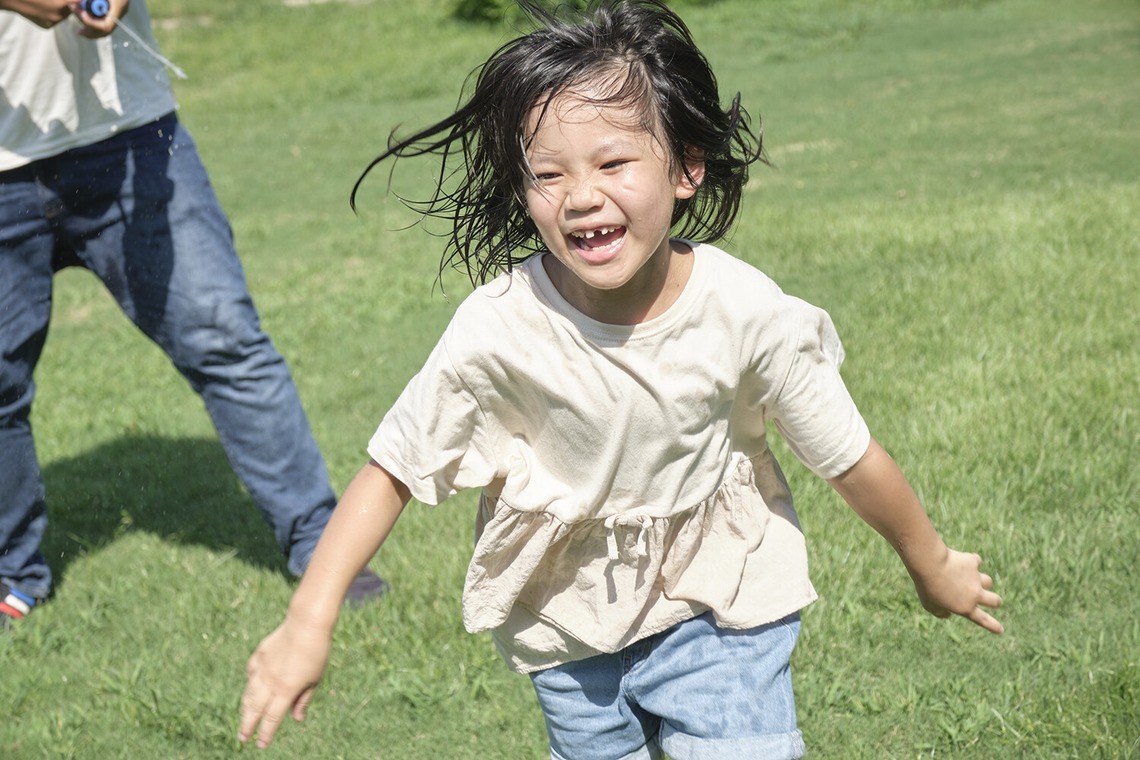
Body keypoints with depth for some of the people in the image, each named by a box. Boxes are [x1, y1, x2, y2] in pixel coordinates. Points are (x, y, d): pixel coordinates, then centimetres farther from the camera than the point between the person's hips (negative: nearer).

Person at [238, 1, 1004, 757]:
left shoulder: (746, 312, -23)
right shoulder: (497, 331, -25)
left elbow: (851, 458, -9)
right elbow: (393, 470, -14)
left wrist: (934, 566, 7)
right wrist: (307, 623, -19)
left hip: (720, 605, -1)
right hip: (569, 623, 1)